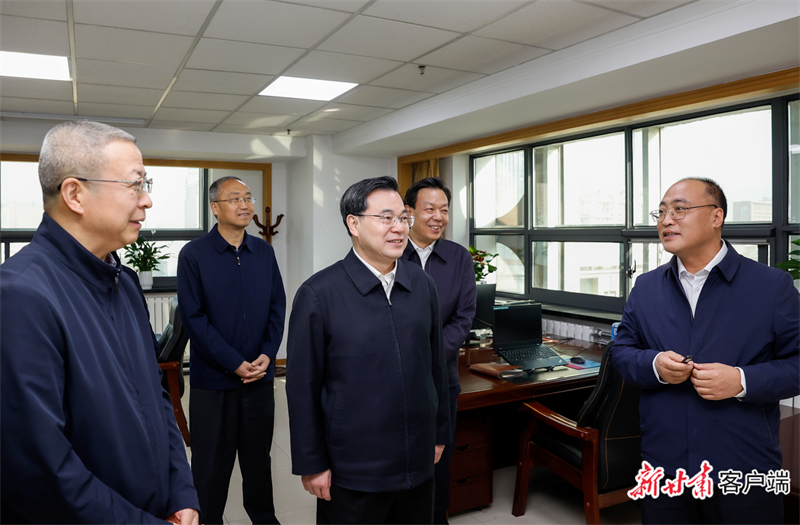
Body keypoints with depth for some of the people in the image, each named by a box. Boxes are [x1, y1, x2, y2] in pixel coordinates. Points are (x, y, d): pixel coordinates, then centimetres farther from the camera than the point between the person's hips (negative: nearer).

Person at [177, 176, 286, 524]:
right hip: (212, 378, -3)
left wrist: (267, 355, -7)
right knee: (211, 460, 11)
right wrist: (235, 364, -14)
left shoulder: (264, 251, 5)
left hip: (260, 375, 4)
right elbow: (194, 317, -11)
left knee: (258, 453, 17)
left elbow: (278, 306, 5)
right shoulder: (194, 255, -8)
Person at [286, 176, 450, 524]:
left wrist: (440, 433, 12)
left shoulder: (422, 284, 2)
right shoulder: (318, 294, -13)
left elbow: (435, 364, 8)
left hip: (419, 464, 5)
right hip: (352, 472, -4)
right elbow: (302, 387, -10)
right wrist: (312, 465, -7)